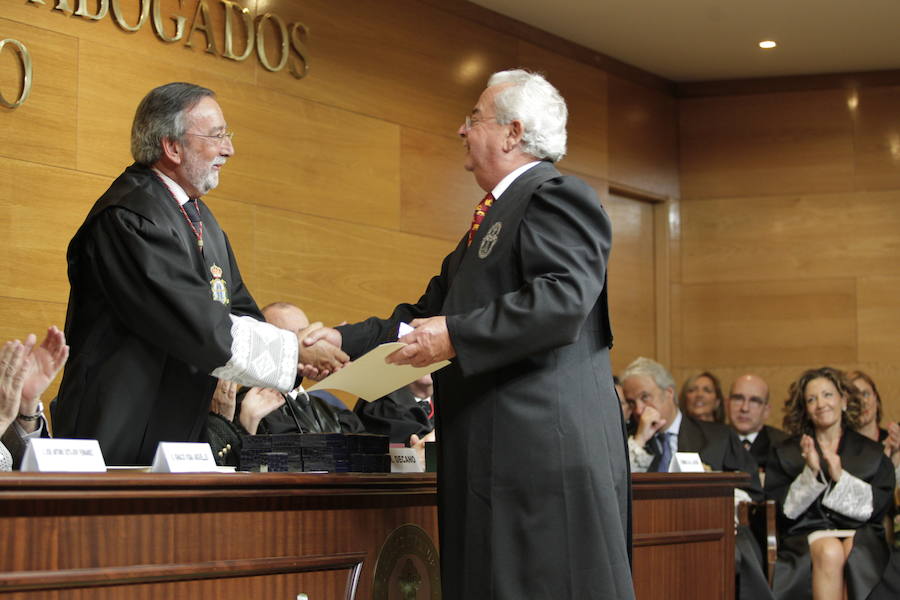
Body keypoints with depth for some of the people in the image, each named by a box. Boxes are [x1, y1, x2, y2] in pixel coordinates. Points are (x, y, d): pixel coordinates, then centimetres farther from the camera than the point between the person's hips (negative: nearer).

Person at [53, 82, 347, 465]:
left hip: (180, 440, 9)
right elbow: (197, 327, -22)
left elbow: (239, 312, 14)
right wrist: (294, 351, -14)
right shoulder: (128, 217, -17)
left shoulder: (200, 218, 16)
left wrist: (299, 354, -6)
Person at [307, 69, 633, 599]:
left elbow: (563, 301, -21)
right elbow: (431, 314, 25)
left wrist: (455, 336, -22)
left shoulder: (557, 196, -7)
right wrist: (344, 341, 15)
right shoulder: (492, 216, 25)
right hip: (492, 456, 10)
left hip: (545, 448, -10)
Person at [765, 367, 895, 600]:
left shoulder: (872, 452, 16)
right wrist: (811, 473, -11)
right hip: (807, 534, 0)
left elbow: (878, 505, 4)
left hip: (860, 537, 0)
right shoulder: (785, 453, 15)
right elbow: (785, 509, 4)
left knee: (851, 552, -36)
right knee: (829, 552, -36)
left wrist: (840, 477, -10)